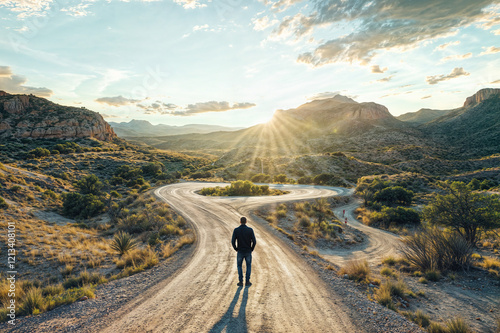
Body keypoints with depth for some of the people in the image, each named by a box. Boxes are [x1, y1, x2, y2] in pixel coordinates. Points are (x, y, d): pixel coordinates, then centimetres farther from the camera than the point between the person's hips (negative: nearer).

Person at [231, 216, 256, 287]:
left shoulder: (236, 230, -9)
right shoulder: (250, 230, -9)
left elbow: (233, 242, -12)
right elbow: (254, 241, -12)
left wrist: (236, 249, 5)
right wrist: (251, 249, 5)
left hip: (240, 252, 0)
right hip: (248, 252, 0)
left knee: (239, 266, 19)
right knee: (248, 266, 19)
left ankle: (240, 282, 15)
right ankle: (247, 281, 16)